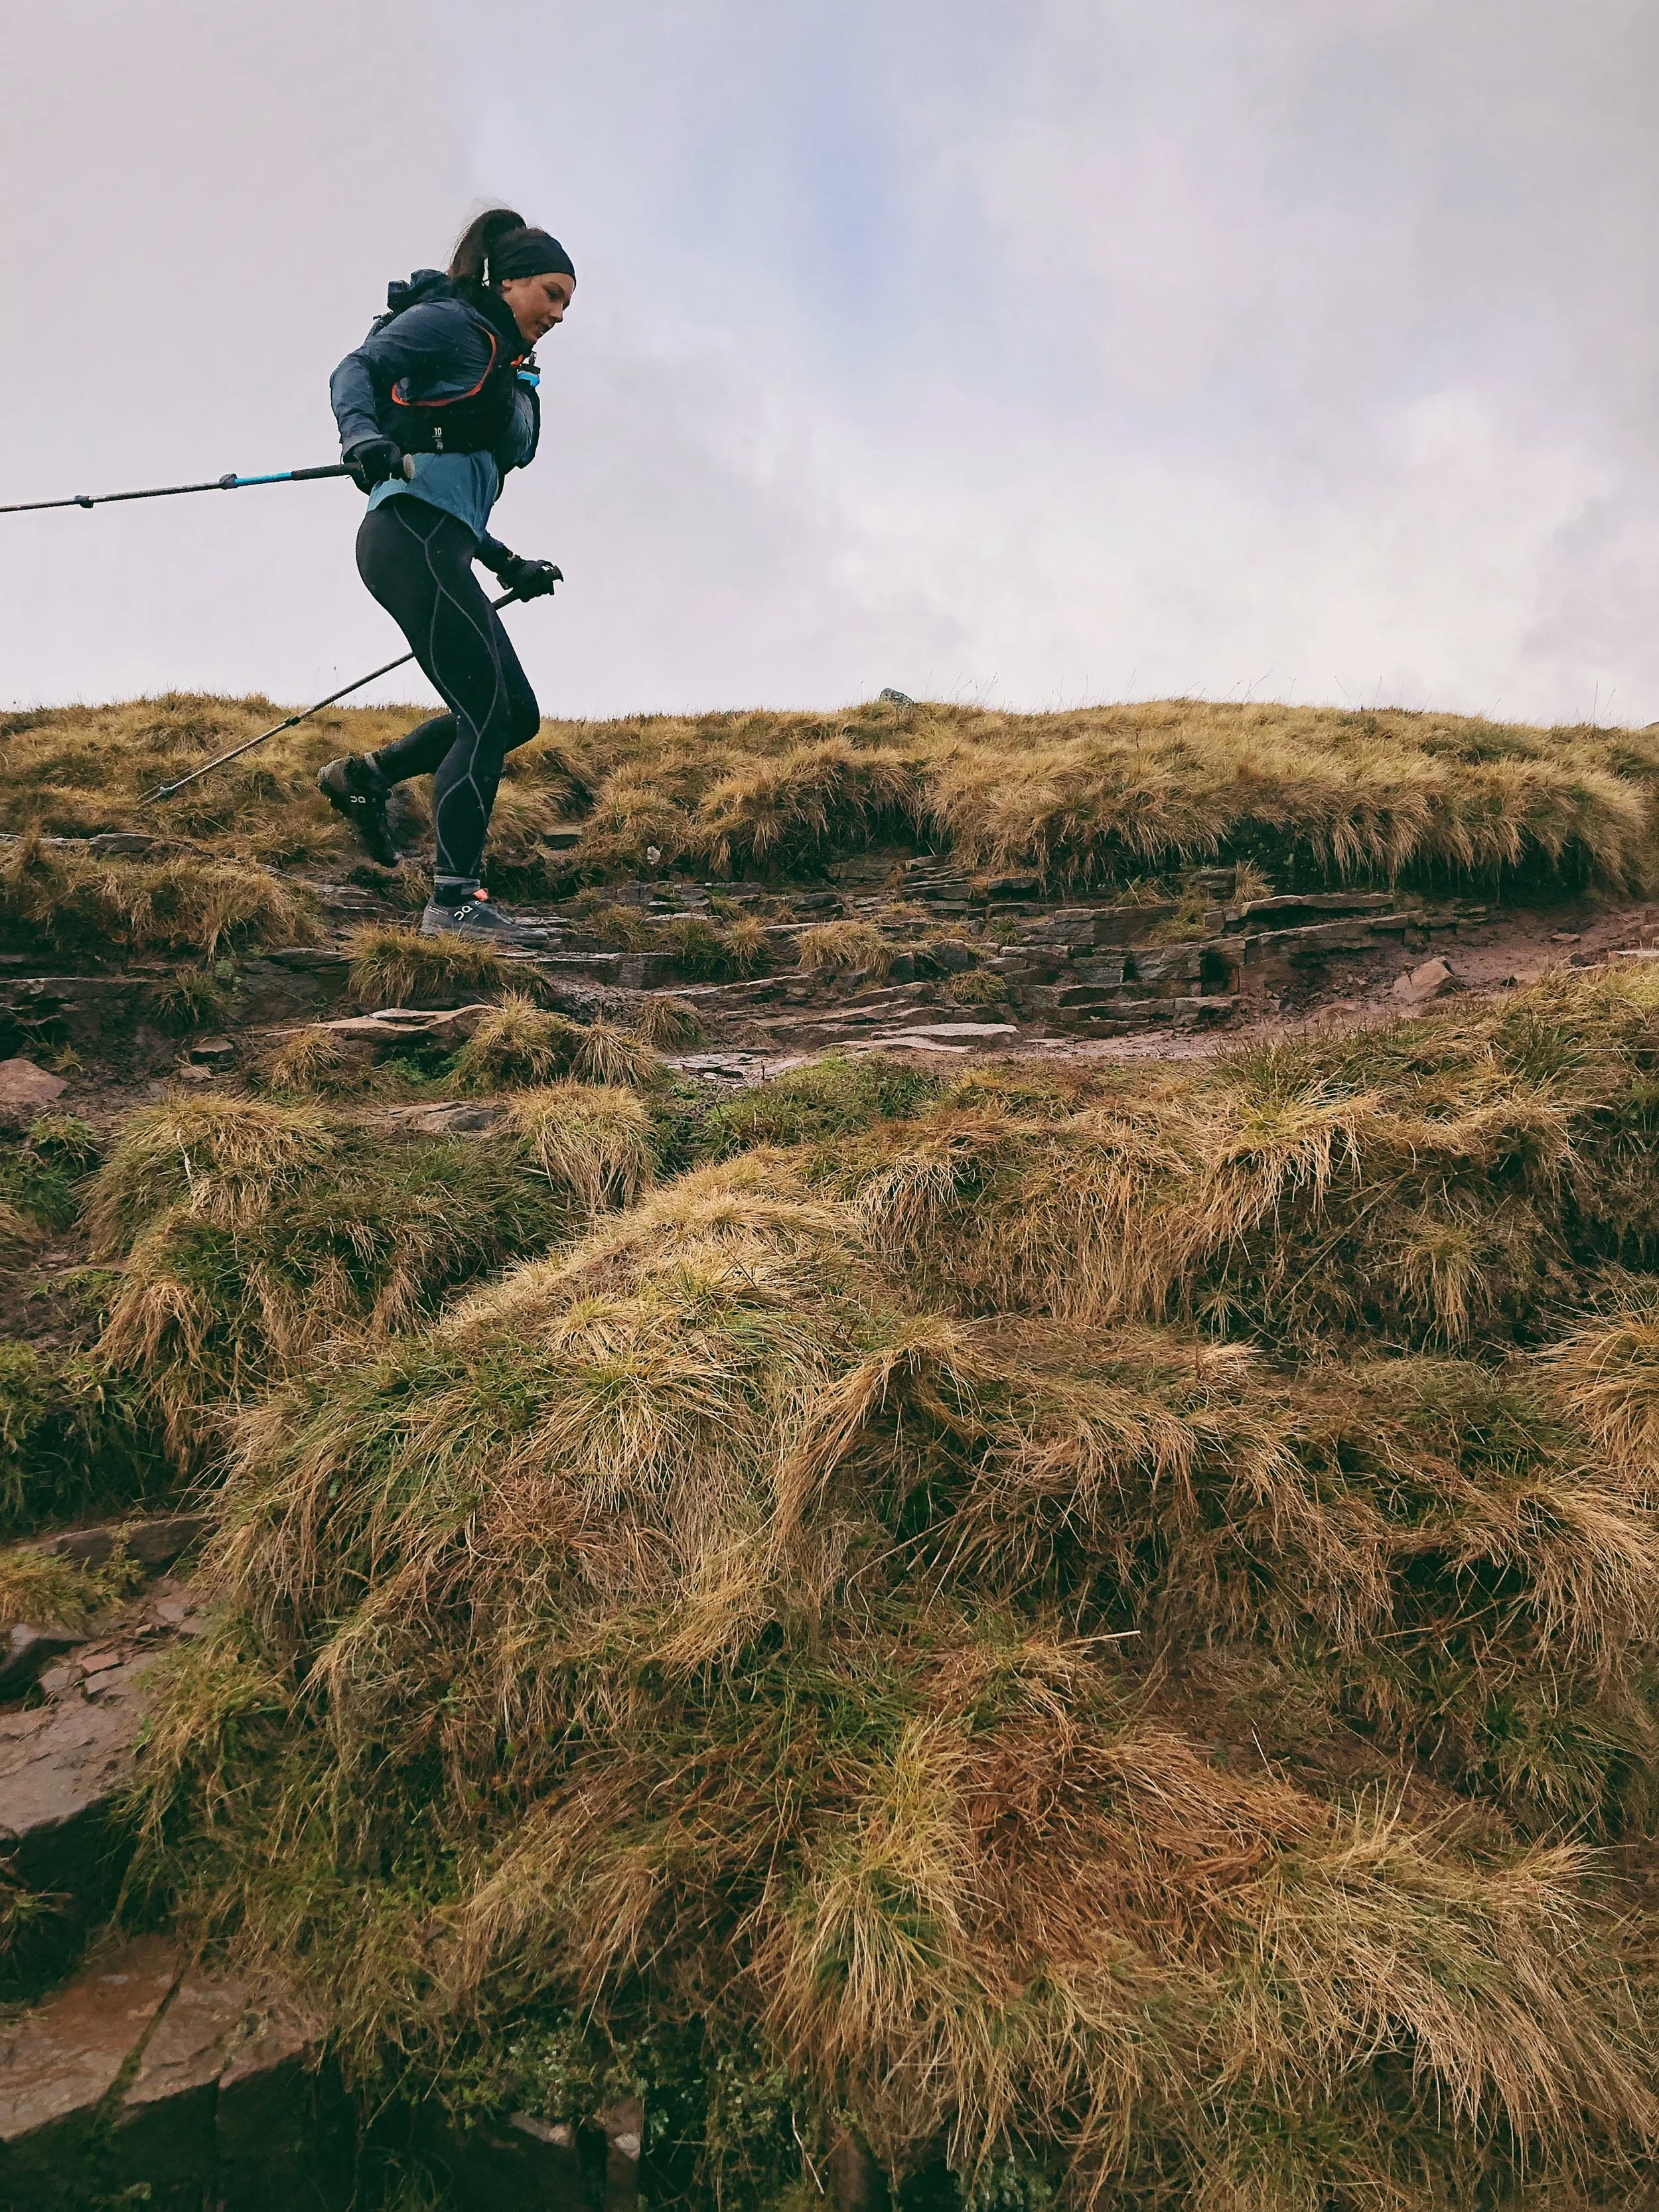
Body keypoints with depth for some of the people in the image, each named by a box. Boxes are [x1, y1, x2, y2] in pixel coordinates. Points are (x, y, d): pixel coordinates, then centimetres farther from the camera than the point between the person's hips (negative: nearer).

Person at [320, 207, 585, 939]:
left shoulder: (507, 374, 28)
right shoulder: (448, 322, 3)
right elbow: (356, 369, -13)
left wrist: (509, 566, 26)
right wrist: (361, 433, -33)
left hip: (444, 549, 9)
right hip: (412, 534, -9)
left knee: (517, 714, 7)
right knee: (488, 713, -16)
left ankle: (363, 776, 16)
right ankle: (455, 901, -16)